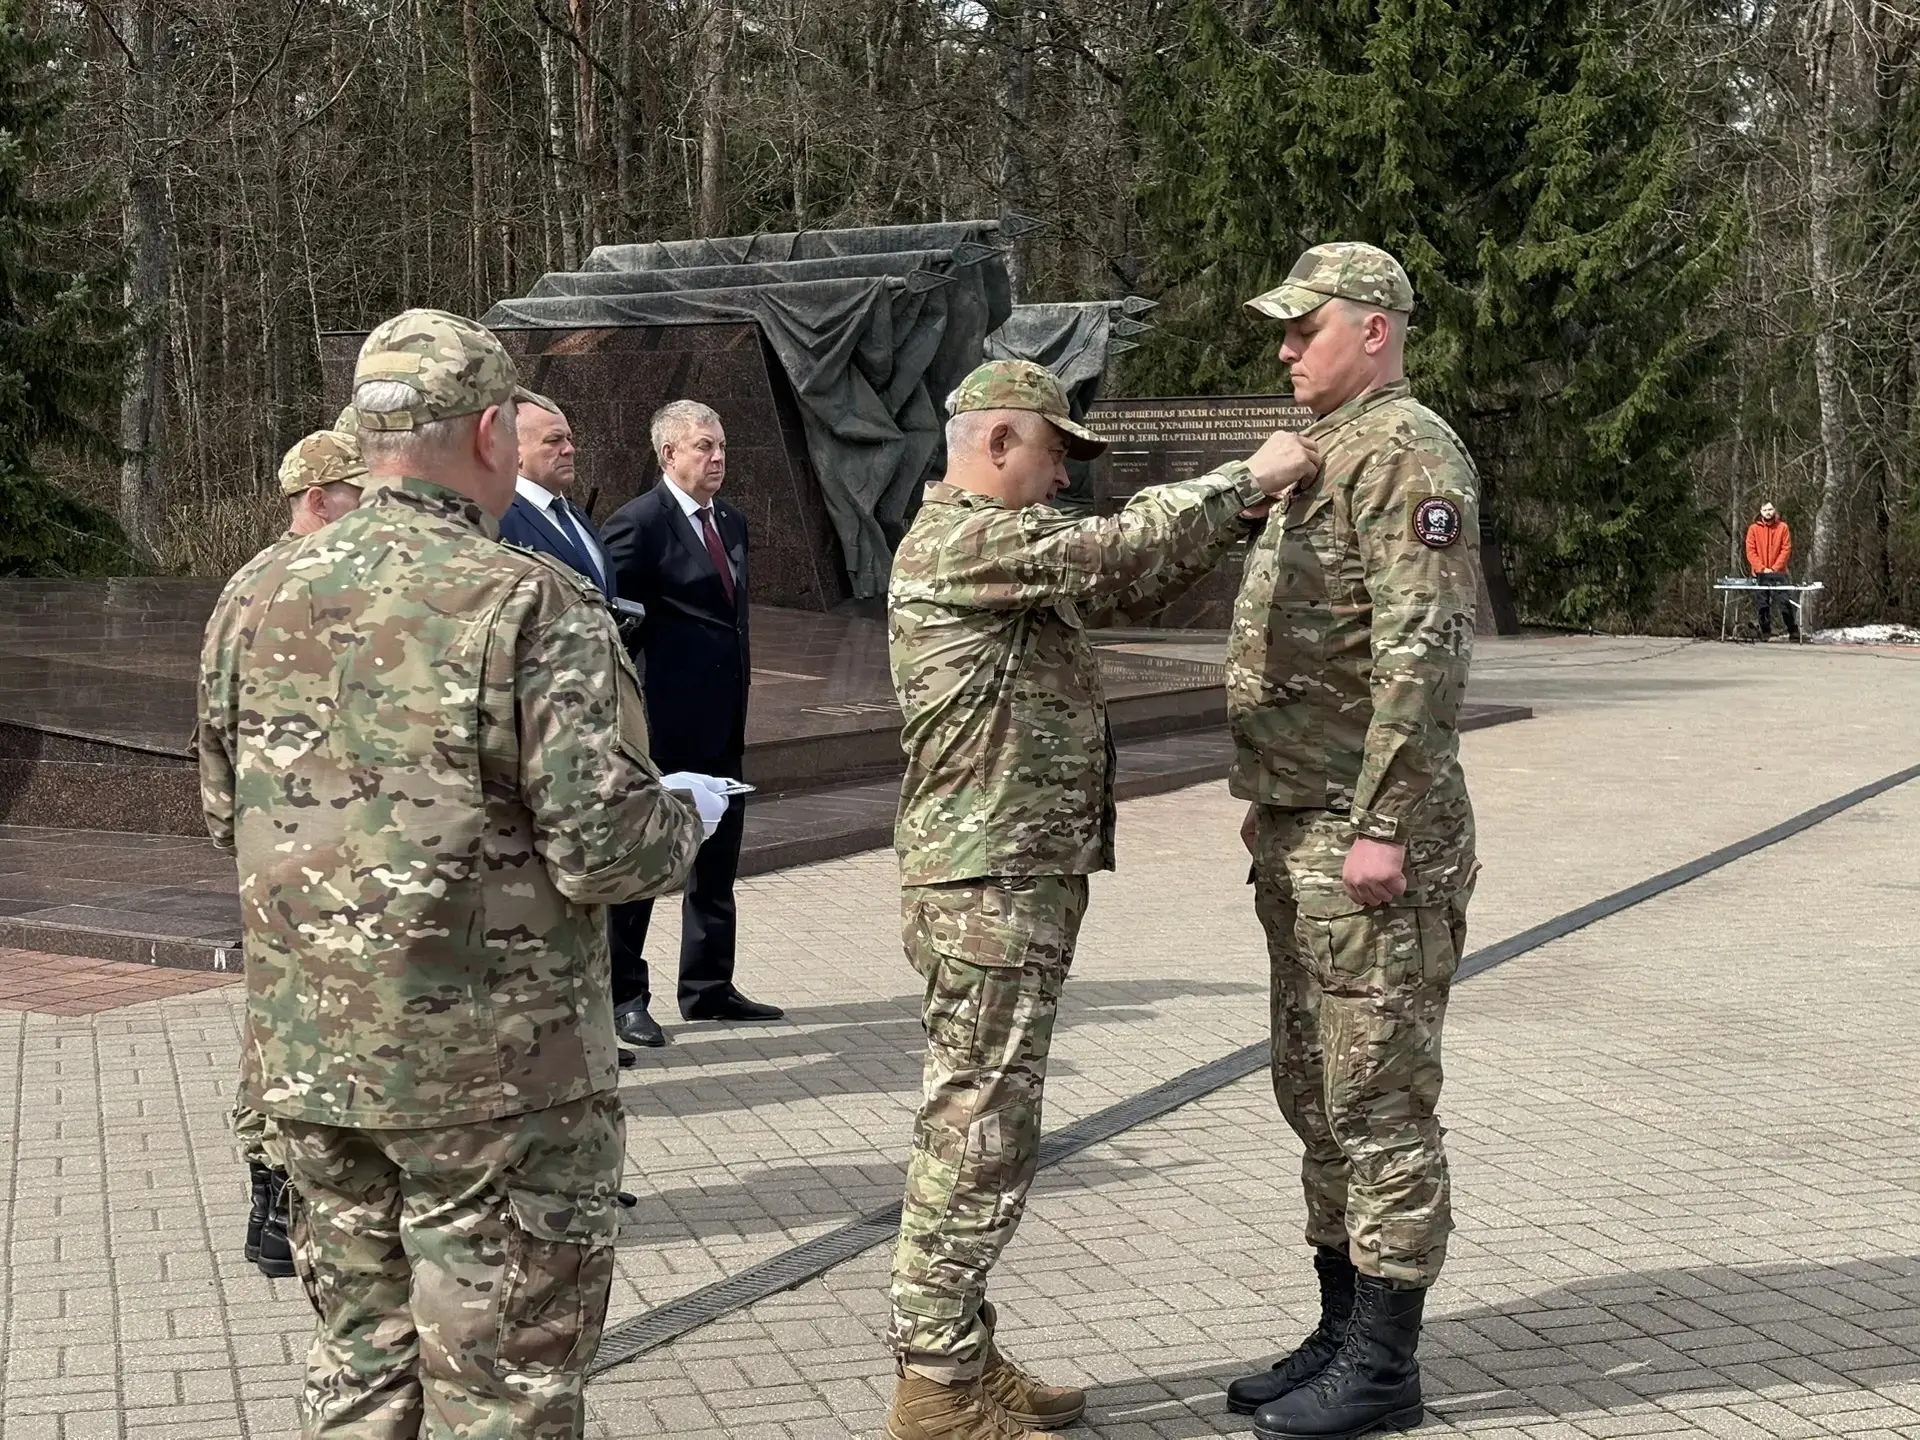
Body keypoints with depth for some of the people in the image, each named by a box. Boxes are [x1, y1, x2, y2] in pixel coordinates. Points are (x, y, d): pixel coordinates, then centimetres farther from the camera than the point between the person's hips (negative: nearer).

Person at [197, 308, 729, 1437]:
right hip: (495, 1070, -6)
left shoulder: (258, 603, 3)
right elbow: (602, 847, -19)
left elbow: (229, 816, 12)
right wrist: (686, 813, 2)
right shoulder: (533, 606, -16)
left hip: (309, 1055, 6)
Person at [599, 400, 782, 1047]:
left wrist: (736, 683, 14)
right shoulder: (639, 522, -12)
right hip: (663, 721, -8)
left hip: (722, 720, 8)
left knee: (716, 861, 14)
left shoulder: (732, 522, 13)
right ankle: (623, 995, 9)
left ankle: (709, 987, 25)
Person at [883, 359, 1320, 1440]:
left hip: (1020, 877, 11)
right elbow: (1117, 551, -21)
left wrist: (1237, 514, 11)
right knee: (978, 1134, -6)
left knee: (984, 1131, 14)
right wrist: (1247, 478, -10)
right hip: (990, 884, -11)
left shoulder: (997, 545, 21)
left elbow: (1125, 589, 21)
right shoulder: (965, 541, -13)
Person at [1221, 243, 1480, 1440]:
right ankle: (1342, 1333, 25)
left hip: (1368, 844, -10)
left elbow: (1422, 655, -21)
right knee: (1317, 1095, 15)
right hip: (1302, 836, 10)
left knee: (1379, 1102, -2)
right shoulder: (1328, 453, 18)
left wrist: (1382, 825, -24)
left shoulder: (1409, 454, -13)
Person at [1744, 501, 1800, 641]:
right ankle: (1765, 632, 7)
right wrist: (1762, 569, -11)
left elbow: (1786, 549, -1)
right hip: (1760, 574, 1)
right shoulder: (1754, 529, 3)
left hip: (1778, 573, -1)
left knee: (1786, 603, -7)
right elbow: (1750, 551, -1)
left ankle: (1793, 631, -3)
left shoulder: (1783, 527, 3)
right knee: (1763, 605, 1)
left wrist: (1774, 568, -10)